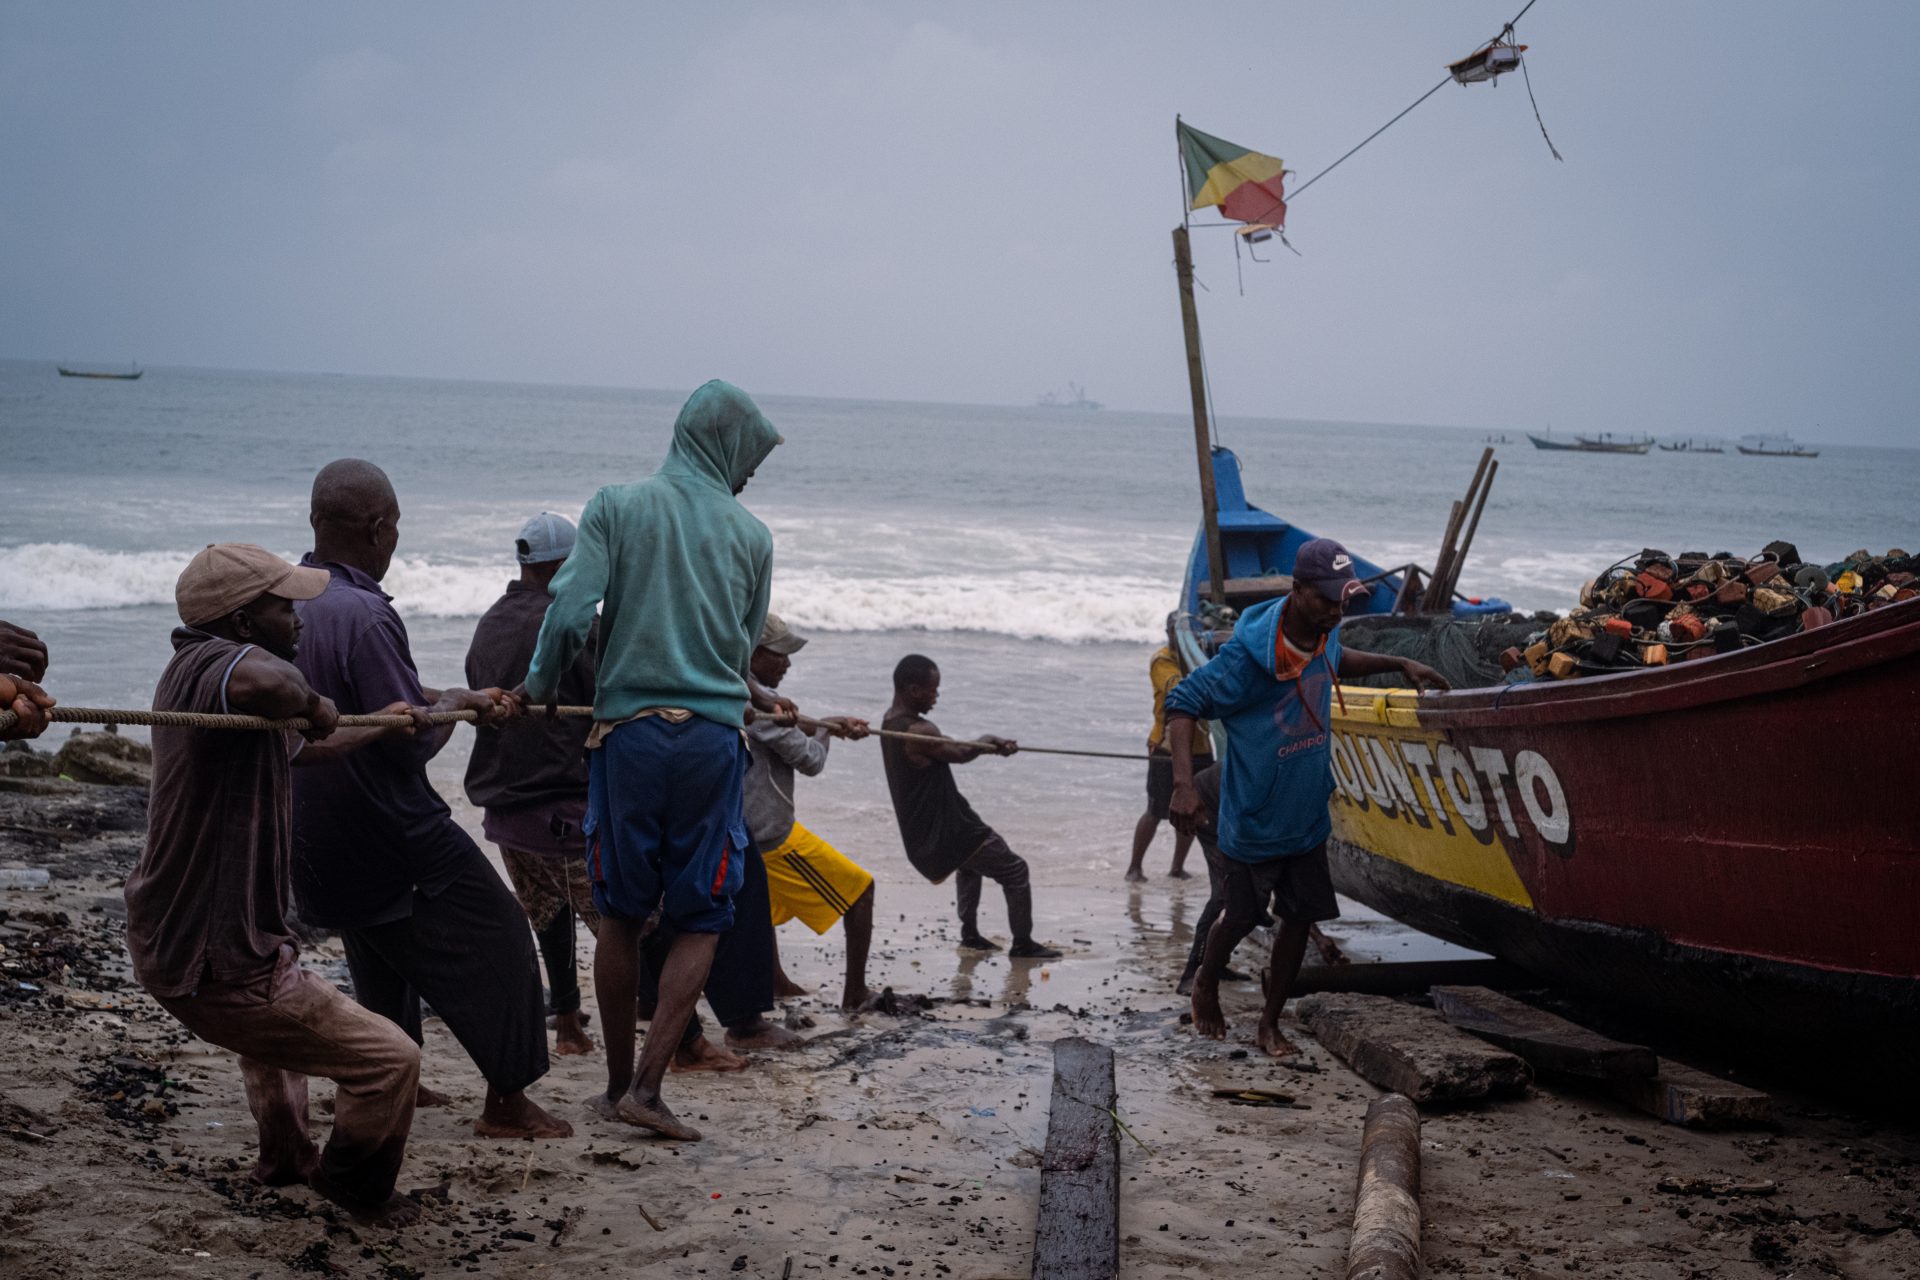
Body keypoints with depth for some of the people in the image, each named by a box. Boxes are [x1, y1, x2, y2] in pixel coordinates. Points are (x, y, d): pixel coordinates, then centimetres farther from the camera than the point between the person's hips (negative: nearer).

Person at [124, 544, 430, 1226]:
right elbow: (261, 683, -51)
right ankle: (354, 1192, 21)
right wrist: (312, 703, -29)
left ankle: (286, 1156, 55)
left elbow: (297, 749, 27)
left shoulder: (194, 670, 10)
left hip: (165, 940, 11)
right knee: (390, 1060, -2)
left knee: (278, 1013, 41)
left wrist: (377, 729, 39)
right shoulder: (217, 662, -24)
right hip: (219, 966, -11)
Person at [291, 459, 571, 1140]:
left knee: (382, 951, 28)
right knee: (497, 938, 5)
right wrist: (453, 703, -3)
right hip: (395, 837, -9)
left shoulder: (285, 601, 3)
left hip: (319, 839, 9)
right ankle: (507, 1102, 9)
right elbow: (414, 740, -23)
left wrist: (463, 698, 18)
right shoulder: (363, 613, -26)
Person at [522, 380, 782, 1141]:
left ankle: (618, 1085, 19)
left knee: (621, 915, 11)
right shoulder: (750, 534, 6)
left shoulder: (618, 508, 1)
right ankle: (648, 1085, -3)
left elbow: (569, 612, -8)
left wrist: (540, 688, 7)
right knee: (699, 919, 6)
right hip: (713, 737, 0)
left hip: (628, 732, 0)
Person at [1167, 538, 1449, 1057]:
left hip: (1307, 813, 6)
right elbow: (1183, 703, -21)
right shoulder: (1248, 654, -26)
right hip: (1255, 815, -6)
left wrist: (1399, 664, 15)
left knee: (1300, 916, 8)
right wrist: (1184, 784, -31)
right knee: (1240, 916, 9)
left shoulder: (1324, 634, -3)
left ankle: (1270, 1024, 23)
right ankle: (1206, 987, 39)